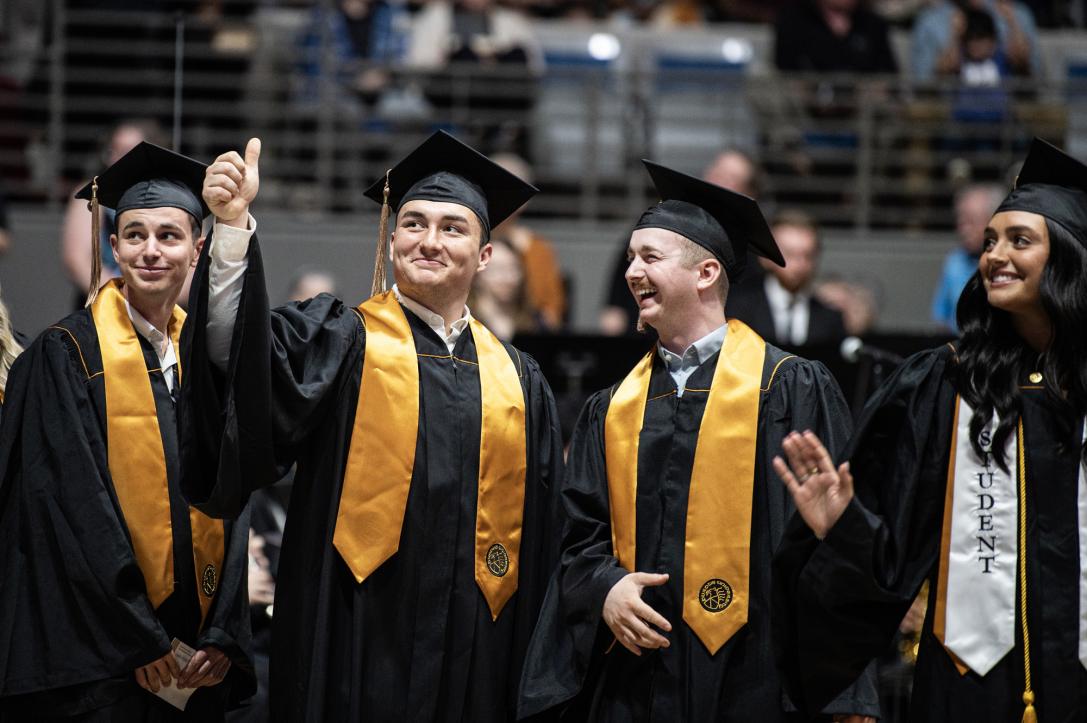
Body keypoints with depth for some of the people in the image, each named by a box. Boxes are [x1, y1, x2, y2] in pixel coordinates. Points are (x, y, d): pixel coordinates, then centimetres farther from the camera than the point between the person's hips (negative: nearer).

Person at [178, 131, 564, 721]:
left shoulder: (517, 379, 13)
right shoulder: (340, 342, 3)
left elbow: (540, 535, 16)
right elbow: (244, 359, -17)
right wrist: (234, 227, -31)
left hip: (475, 650, 3)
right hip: (357, 644, -3)